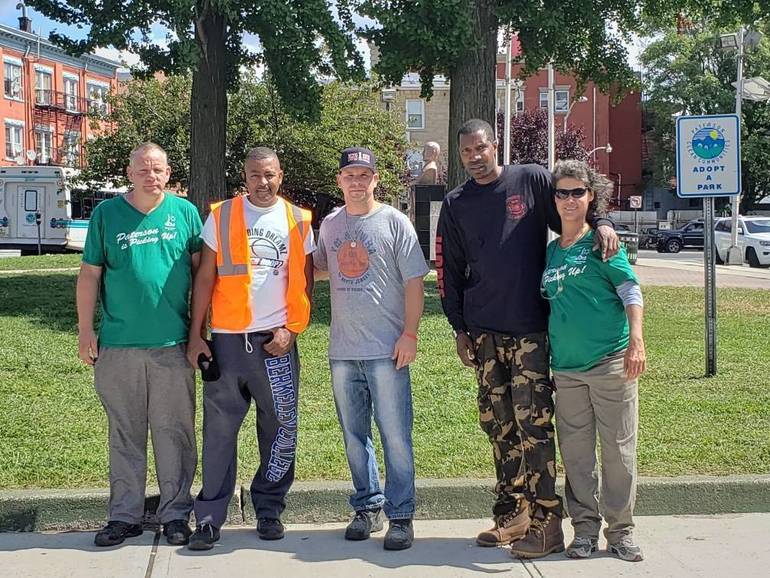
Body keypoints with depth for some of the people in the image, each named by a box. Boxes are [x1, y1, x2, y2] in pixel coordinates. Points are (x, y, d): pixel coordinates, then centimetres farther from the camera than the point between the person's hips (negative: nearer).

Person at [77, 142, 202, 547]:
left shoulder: (184, 212, 4)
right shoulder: (106, 213, 4)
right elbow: (89, 274, 6)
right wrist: (85, 331, 1)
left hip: (172, 343, 0)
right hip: (118, 344, 0)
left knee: (174, 431, 5)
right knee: (125, 433, 8)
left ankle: (175, 513, 17)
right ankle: (124, 515, 18)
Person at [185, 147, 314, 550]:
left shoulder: (298, 221, 7)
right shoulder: (221, 216, 4)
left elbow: (305, 282, 8)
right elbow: (205, 277, 3)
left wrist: (290, 329, -4)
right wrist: (195, 334, -3)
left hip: (276, 341, 1)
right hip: (227, 338, -1)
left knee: (279, 430, 6)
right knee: (219, 430, 1)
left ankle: (269, 510, 19)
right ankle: (210, 517, 8)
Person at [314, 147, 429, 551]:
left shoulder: (394, 222, -2)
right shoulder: (329, 224, 11)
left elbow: (414, 282, -4)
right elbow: (319, 266, 26)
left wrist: (409, 334, -10)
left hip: (386, 350, -4)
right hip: (342, 350, 5)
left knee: (395, 436, -2)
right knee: (354, 435, 12)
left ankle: (400, 516, 8)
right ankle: (368, 507, 25)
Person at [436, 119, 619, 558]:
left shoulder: (533, 181, 1)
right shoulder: (456, 205, 11)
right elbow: (450, 271, 13)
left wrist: (601, 224, -16)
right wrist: (460, 329, 9)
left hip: (530, 328, -4)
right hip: (484, 332, 4)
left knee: (533, 423, -8)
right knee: (498, 425, 8)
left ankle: (546, 523, -2)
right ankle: (511, 513, 18)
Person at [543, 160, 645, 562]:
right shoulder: (550, 250, 13)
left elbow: (631, 291, -7)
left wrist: (636, 340, -18)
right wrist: (546, 359, 19)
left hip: (610, 361, -4)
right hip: (566, 367, 5)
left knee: (618, 449, 1)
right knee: (575, 451, 7)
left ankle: (620, 531, 13)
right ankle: (585, 528, 18)